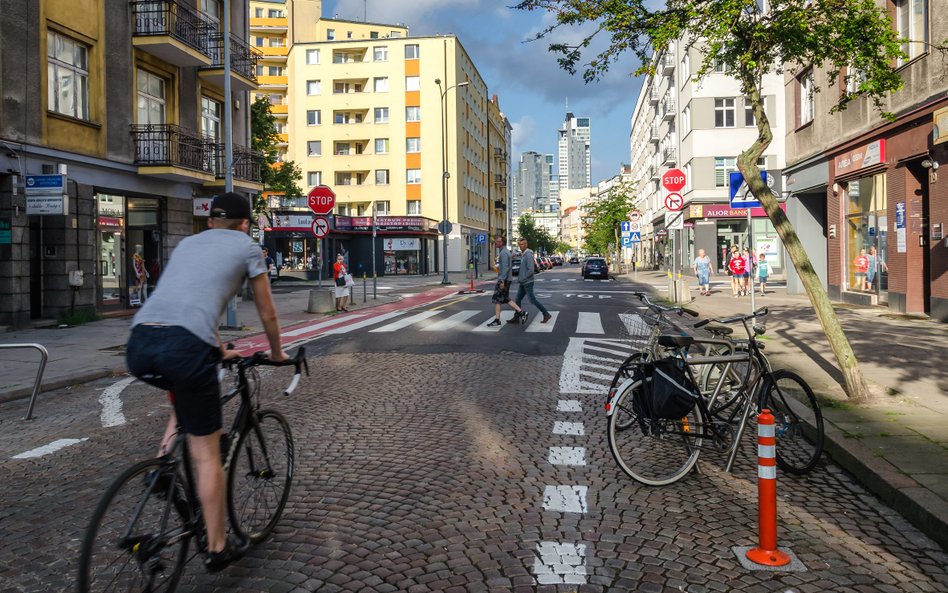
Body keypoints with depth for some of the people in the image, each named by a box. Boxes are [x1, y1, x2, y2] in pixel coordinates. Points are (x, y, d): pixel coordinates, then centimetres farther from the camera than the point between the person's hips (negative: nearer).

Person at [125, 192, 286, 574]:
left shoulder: (187, 244, 30)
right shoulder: (247, 247, 16)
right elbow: (267, 314, 22)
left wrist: (218, 350, 54)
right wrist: (276, 353, 40)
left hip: (138, 344, 6)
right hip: (184, 346, -5)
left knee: (187, 393, 38)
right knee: (207, 453, 7)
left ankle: (163, 464, 21)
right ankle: (218, 548, 18)